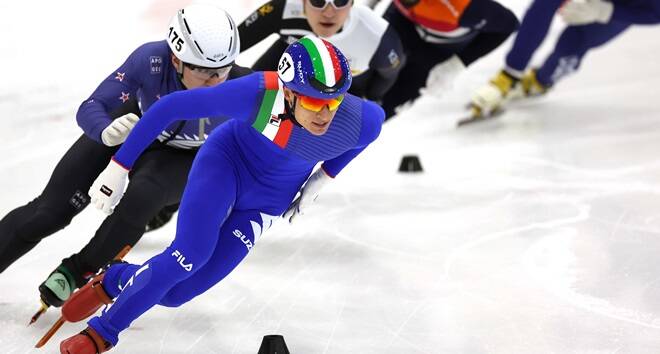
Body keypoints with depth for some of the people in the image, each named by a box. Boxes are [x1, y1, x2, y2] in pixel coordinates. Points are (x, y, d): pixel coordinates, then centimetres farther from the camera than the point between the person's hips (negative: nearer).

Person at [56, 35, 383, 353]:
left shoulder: (360, 122, -29)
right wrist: (119, 167, -21)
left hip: (264, 203, 3)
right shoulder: (257, 94, -37)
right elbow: (172, 106, -25)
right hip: (226, 160, -3)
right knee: (192, 253, -27)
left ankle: (113, 281, 27)